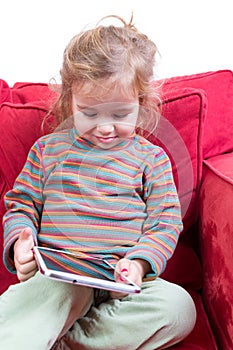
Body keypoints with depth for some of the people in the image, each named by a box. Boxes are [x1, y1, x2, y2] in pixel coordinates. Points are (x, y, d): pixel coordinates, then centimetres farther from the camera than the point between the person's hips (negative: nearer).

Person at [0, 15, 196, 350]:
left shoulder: (152, 158, 9)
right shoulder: (48, 148, 13)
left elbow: (166, 223, 6)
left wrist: (140, 262, -14)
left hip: (124, 282, 2)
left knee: (179, 307, -27)